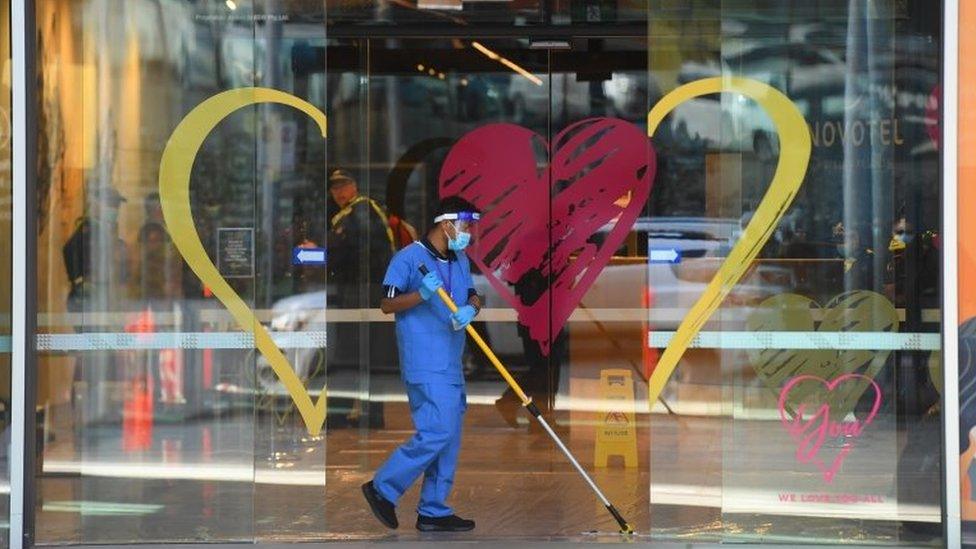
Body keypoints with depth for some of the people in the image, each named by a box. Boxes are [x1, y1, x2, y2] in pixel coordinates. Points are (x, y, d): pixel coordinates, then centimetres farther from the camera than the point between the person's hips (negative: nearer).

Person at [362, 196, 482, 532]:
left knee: (449, 438, 9)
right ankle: (383, 489, -2)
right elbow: (387, 304, -10)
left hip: (451, 365, 9)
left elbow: (474, 297, 15)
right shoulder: (409, 258, -9)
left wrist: (471, 309, -9)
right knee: (436, 433, -15)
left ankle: (434, 511, 15)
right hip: (425, 366, -9)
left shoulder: (460, 262, 15)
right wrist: (421, 294, -26)